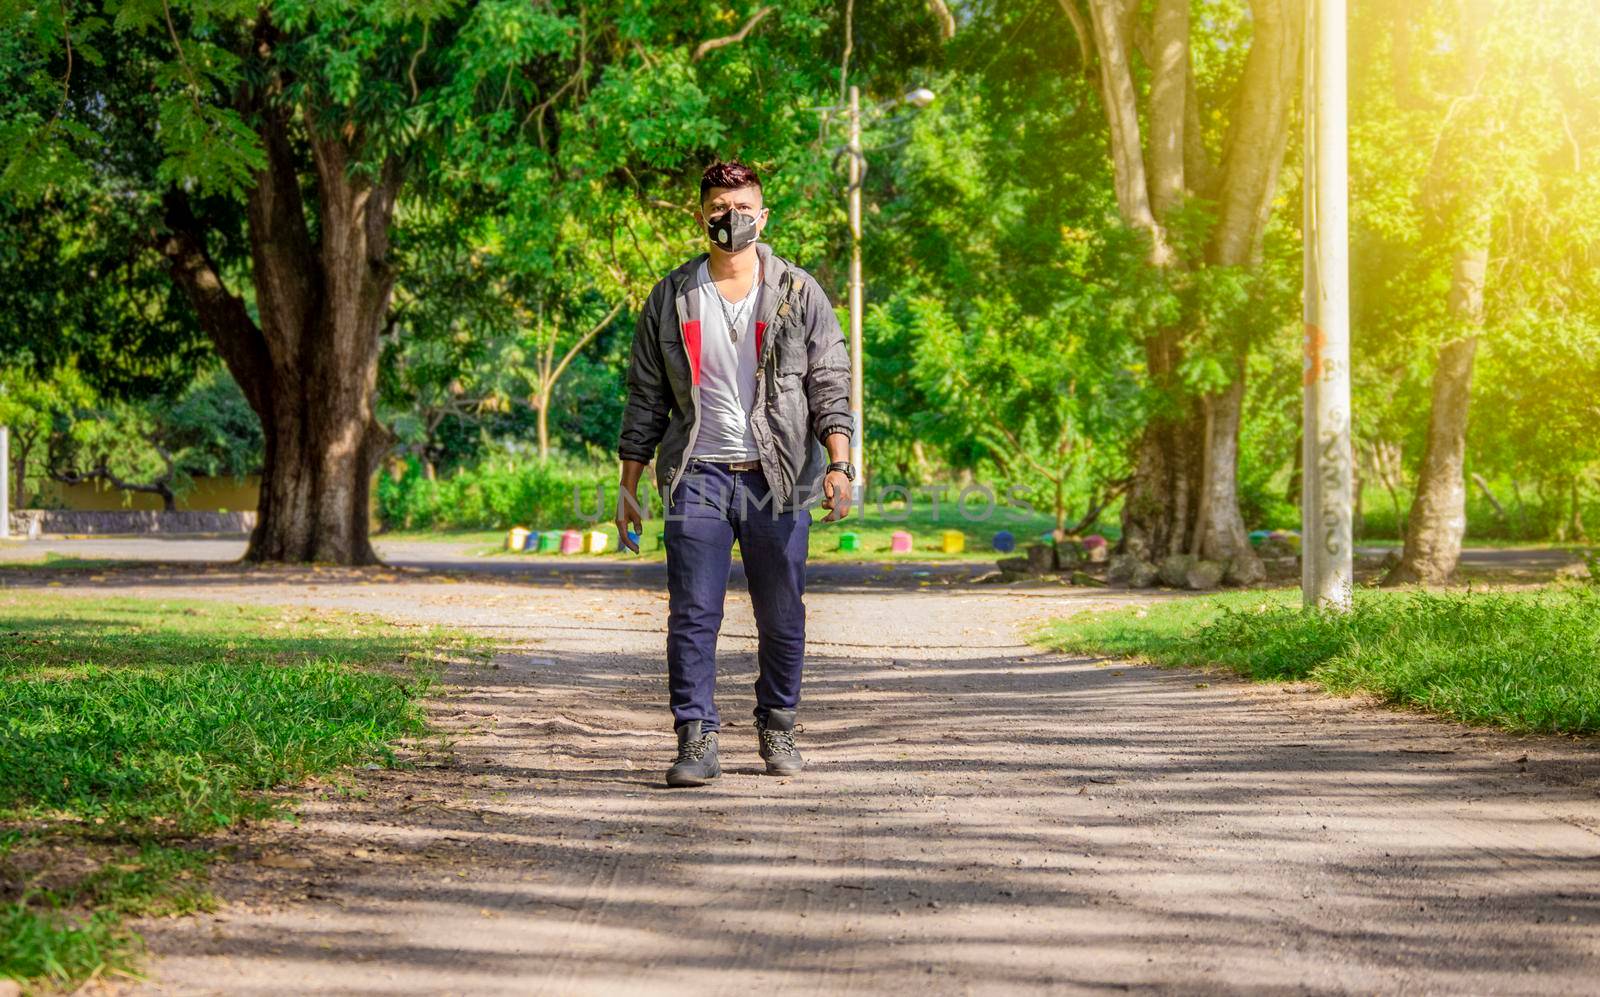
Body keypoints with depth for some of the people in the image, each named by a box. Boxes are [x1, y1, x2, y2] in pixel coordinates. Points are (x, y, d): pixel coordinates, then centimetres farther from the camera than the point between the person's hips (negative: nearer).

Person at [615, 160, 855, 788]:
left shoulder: (800, 295, 6)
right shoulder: (670, 300, 9)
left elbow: (829, 387, 4)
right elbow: (645, 399, 11)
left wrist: (839, 464, -9)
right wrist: (628, 487, 7)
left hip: (779, 478, 0)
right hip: (698, 475, 0)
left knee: (781, 615, 6)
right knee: (692, 613, -7)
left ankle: (777, 731, 21)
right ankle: (697, 741, -6)